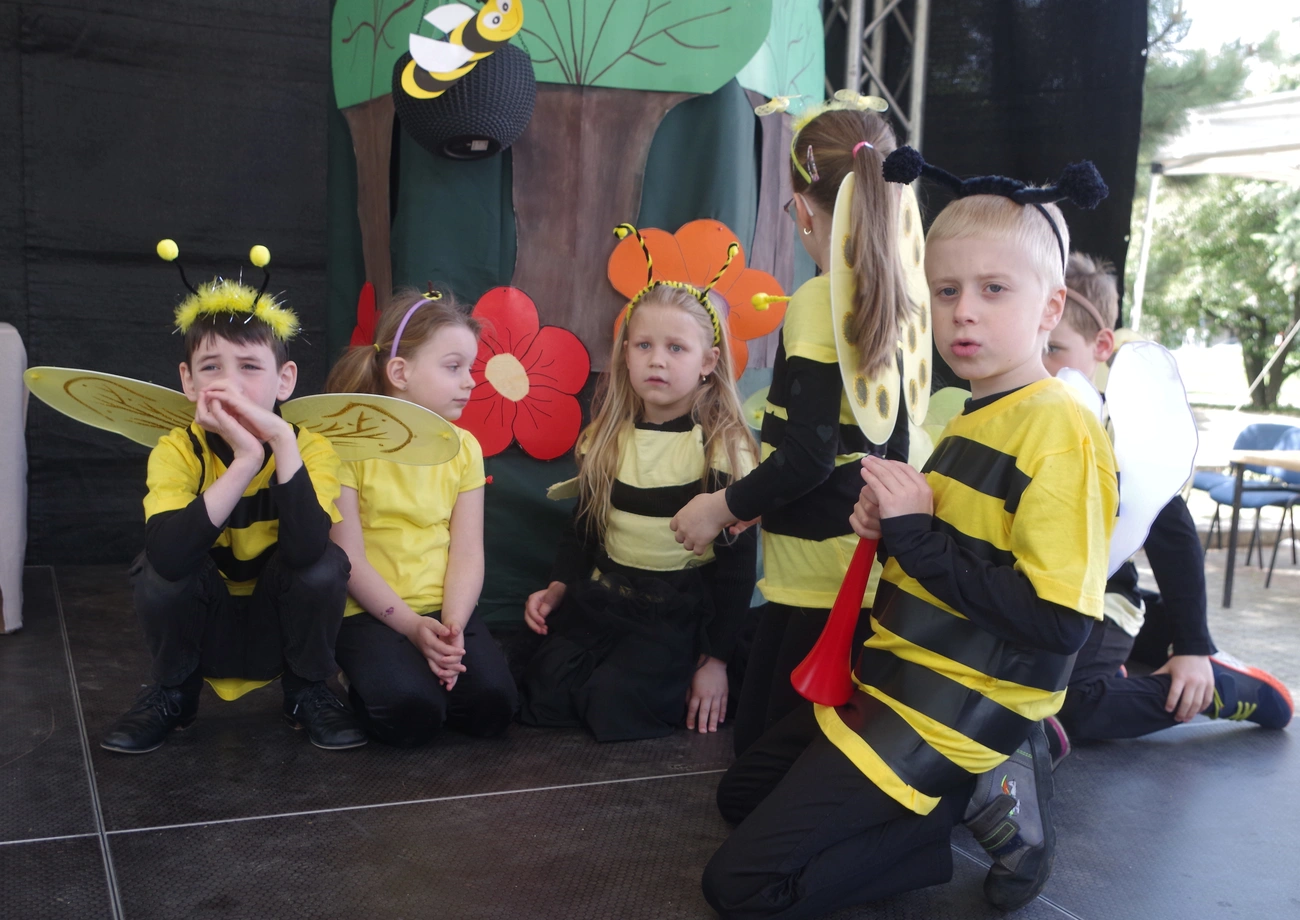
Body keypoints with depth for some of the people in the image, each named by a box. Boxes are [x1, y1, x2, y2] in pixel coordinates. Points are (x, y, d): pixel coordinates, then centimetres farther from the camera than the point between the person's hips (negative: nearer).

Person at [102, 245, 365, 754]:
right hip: (201, 629, 0)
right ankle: (172, 693, 2)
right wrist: (244, 461, -44)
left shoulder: (310, 447, -17)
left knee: (325, 563, -28)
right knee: (160, 568, -28)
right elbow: (168, 554, -37)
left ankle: (308, 693, -1)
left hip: (280, 627, 0)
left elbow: (305, 549, -37)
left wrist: (281, 441, -41)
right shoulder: (176, 451, -17)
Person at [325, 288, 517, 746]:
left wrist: (453, 627, -17)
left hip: (443, 609, 3)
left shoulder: (463, 447, 6)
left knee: (493, 704, -21)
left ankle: (431, 671, 8)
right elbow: (350, 560, -10)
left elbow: (467, 553, 0)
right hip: (371, 612, -3)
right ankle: (366, 684, 5)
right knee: (410, 713, -28)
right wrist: (413, 627, -18)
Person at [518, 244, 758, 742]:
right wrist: (559, 587, -2)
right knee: (544, 691, -12)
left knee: (613, 703, -21)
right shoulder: (606, 438, 4)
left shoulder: (723, 447, -10)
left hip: (679, 611, -4)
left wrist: (715, 660, -9)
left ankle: (683, 685, 7)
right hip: (601, 597, 5)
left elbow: (737, 563, -8)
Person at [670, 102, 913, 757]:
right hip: (864, 561, 9)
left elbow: (809, 454, -22)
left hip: (818, 573, -9)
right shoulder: (896, 306, 8)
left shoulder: (818, 303, -16)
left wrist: (723, 508, -6)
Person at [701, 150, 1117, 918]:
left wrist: (919, 536, -21)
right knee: (742, 793, 23)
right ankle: (985, 788, 11)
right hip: (891, 683, 10)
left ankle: (981, 801, -2)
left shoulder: (1061, 431, -19)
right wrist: (889, 526, -2)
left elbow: (1061, 622, -26)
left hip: (950, 722, -10)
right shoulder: (968, 417, 10)